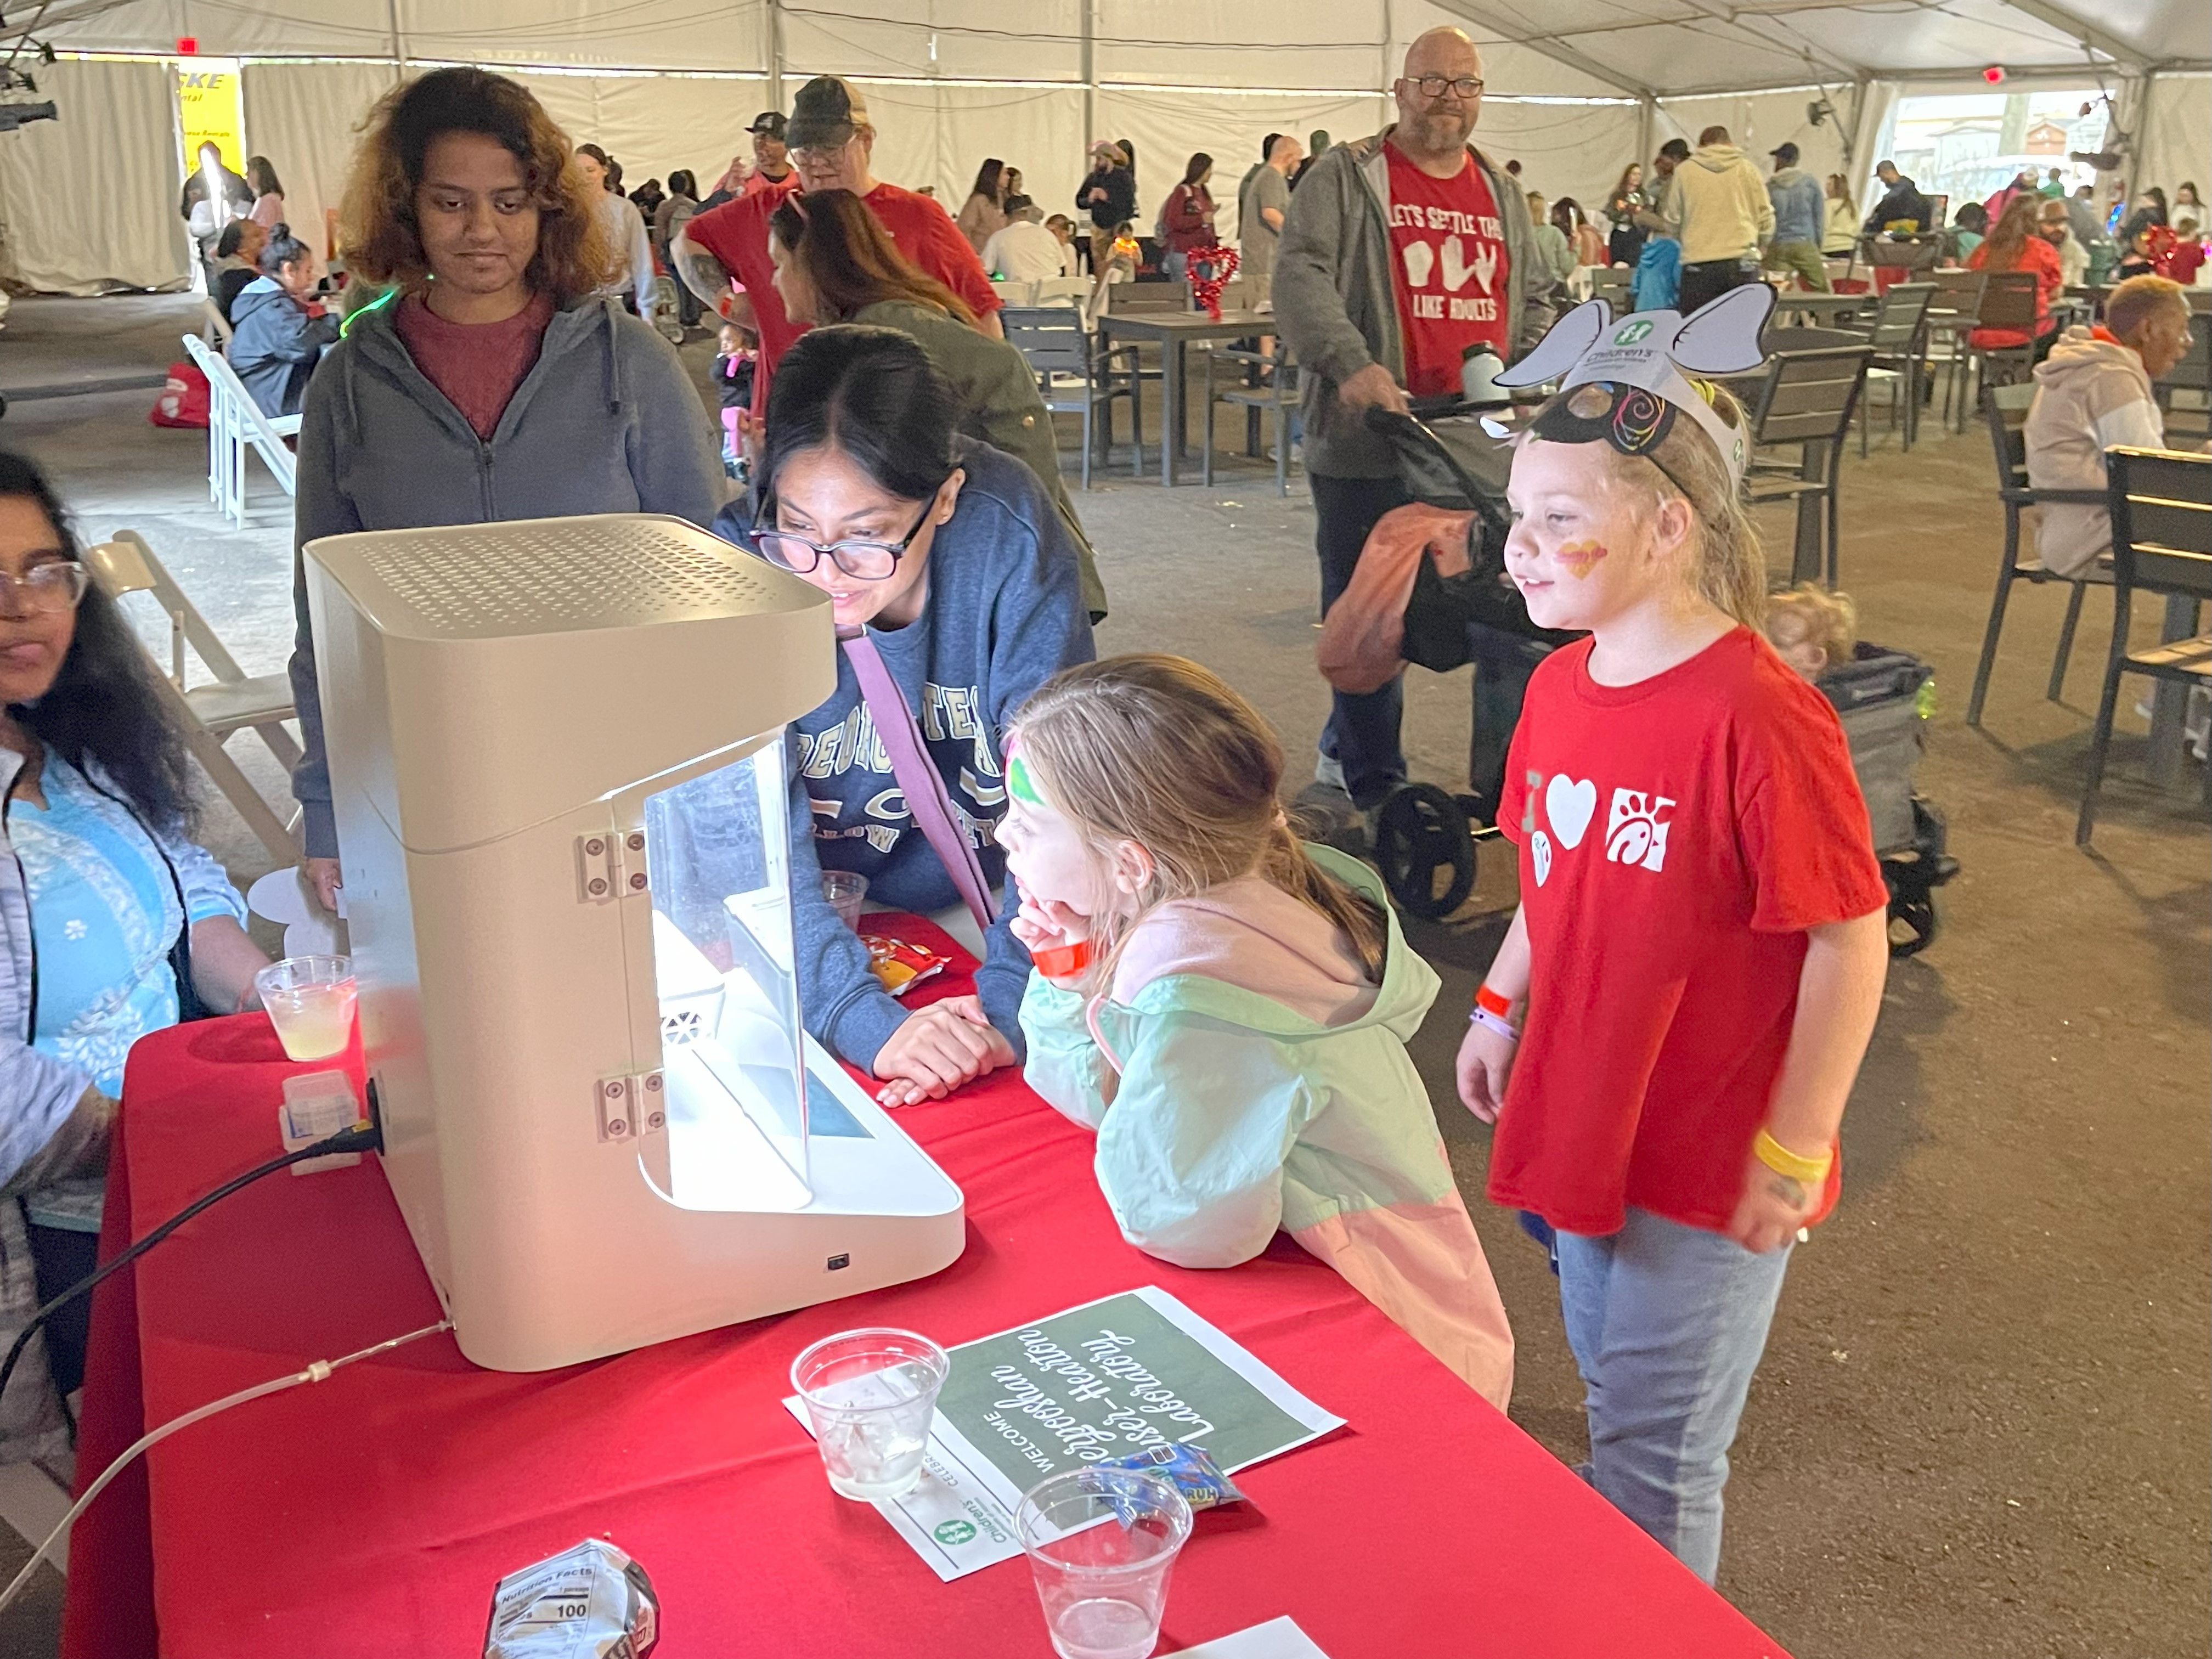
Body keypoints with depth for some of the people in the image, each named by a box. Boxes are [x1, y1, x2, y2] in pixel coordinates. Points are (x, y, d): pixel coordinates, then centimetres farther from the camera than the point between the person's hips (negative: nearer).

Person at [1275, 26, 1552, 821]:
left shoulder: (1503, 194, 18)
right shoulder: (1347, 176, 0)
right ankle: (1373, 784, 13)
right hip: (1368, 438, -5)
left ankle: (1344, 754, 26)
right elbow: (1300, 276, -12)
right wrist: (1351, 363, -27)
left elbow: (1536, 298, 26)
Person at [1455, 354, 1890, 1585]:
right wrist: (1501, 1008, 12)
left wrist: (1794, 1150, -17)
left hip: (1711, 1161, -7)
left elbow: (1851, 941, -20)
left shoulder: (1758, 718, -25)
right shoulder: (1563, 685, -1)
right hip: (1582, 1124, 8)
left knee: (1652, 1448, 8)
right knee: (1614, 1389, 26)